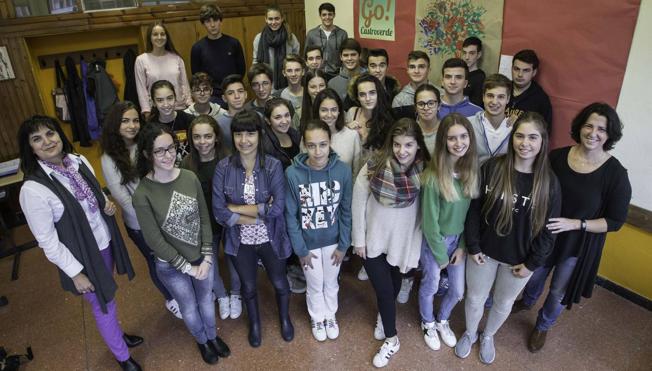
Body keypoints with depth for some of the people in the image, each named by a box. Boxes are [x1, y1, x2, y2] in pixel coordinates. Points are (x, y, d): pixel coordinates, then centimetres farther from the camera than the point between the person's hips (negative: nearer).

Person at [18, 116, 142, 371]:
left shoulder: (79, 161, -7)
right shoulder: (33, 189, -25)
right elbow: (47, 242, -18)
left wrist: (107, 203, -10)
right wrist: (75, 273, -14)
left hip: (106, 241, 5)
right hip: (84, 257, -5)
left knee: (108, 297, 27)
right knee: (103, 306, 15)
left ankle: (117, 335, 55)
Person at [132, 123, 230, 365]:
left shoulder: (190, 178, -12)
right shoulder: (142, 195, -23)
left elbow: (204, 219, -5)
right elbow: (155, 240, -17)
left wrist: (206, 258, -9)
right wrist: (188, 266, -14)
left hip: (203, 257, 3)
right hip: (171, 266, -3)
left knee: (206, 300, 24)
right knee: (189, 307, 21)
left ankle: (213, 336, 53)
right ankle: (202, 341, 50)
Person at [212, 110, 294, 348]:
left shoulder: (273, 166, -17)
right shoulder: (223, 167, -14)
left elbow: (277, 208, -23)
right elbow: (218, 212, -17)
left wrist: (237, 208, -21)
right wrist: (259, 215, -21)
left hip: (271, 239, -1)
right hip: (240, 241, 1)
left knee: (279, 282, 21)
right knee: (248, 286, 23)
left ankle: (285, 318, 53)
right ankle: (254, 322, 53)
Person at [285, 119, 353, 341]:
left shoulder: (343, 170, -19)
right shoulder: (292, 173, -23)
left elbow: (346, 211, -8)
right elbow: (291, 215, -13)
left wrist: (343, 245, -5)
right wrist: (300, 249, -9)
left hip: (333, 240, 1)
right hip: (308, 242, -1)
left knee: (331, 283, 23)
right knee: (315, 285, 20)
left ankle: (331, 315, 51)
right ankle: (317, 318, 49)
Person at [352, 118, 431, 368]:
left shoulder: (424, 171, -16)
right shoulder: (374, 167, -20)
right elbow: (358, 204, -11)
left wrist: (418, 240, -5)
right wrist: (358, 239, -6)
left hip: (403, 241, 2)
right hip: (373, 240, -2)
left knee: (394, 284, 23)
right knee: (383, 290, 7)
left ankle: (383, 315, 56)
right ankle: (391, 340, 33)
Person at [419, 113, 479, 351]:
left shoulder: (473, 169, -10)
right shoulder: (434, 176, -26)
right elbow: (429, 220, -18)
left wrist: (463, 246, -4)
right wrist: (440, 254, -10)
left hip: (460, 239, 5)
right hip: (435, 240, -5)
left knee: (458, 290, 18)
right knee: (430, 286, 16)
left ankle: (442, 320, 48)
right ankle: (428, 324, 46)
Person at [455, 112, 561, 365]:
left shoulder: (549, 181, -14)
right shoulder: (492, 167, -15)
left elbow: (549, 228, -7)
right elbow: (474, 209, -9)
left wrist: (532, 263, -7)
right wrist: (472, 246, -8)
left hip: (519, 259, 0)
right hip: (484, 251, 0)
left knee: (503, 303, 22)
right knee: (475, 298, 18)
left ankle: (488, 336, 52)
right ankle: (470, 334, 48)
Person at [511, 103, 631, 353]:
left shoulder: (615, 174, -20)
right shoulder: (557, 157, -13)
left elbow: (616, 221, -15)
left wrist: (576, 224, -26)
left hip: (579, 245, -2)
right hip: (543, 235, 2)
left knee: (558, 292, 18)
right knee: (534, 276, 26)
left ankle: (543, 326, 48)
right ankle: (527, 302, 60)